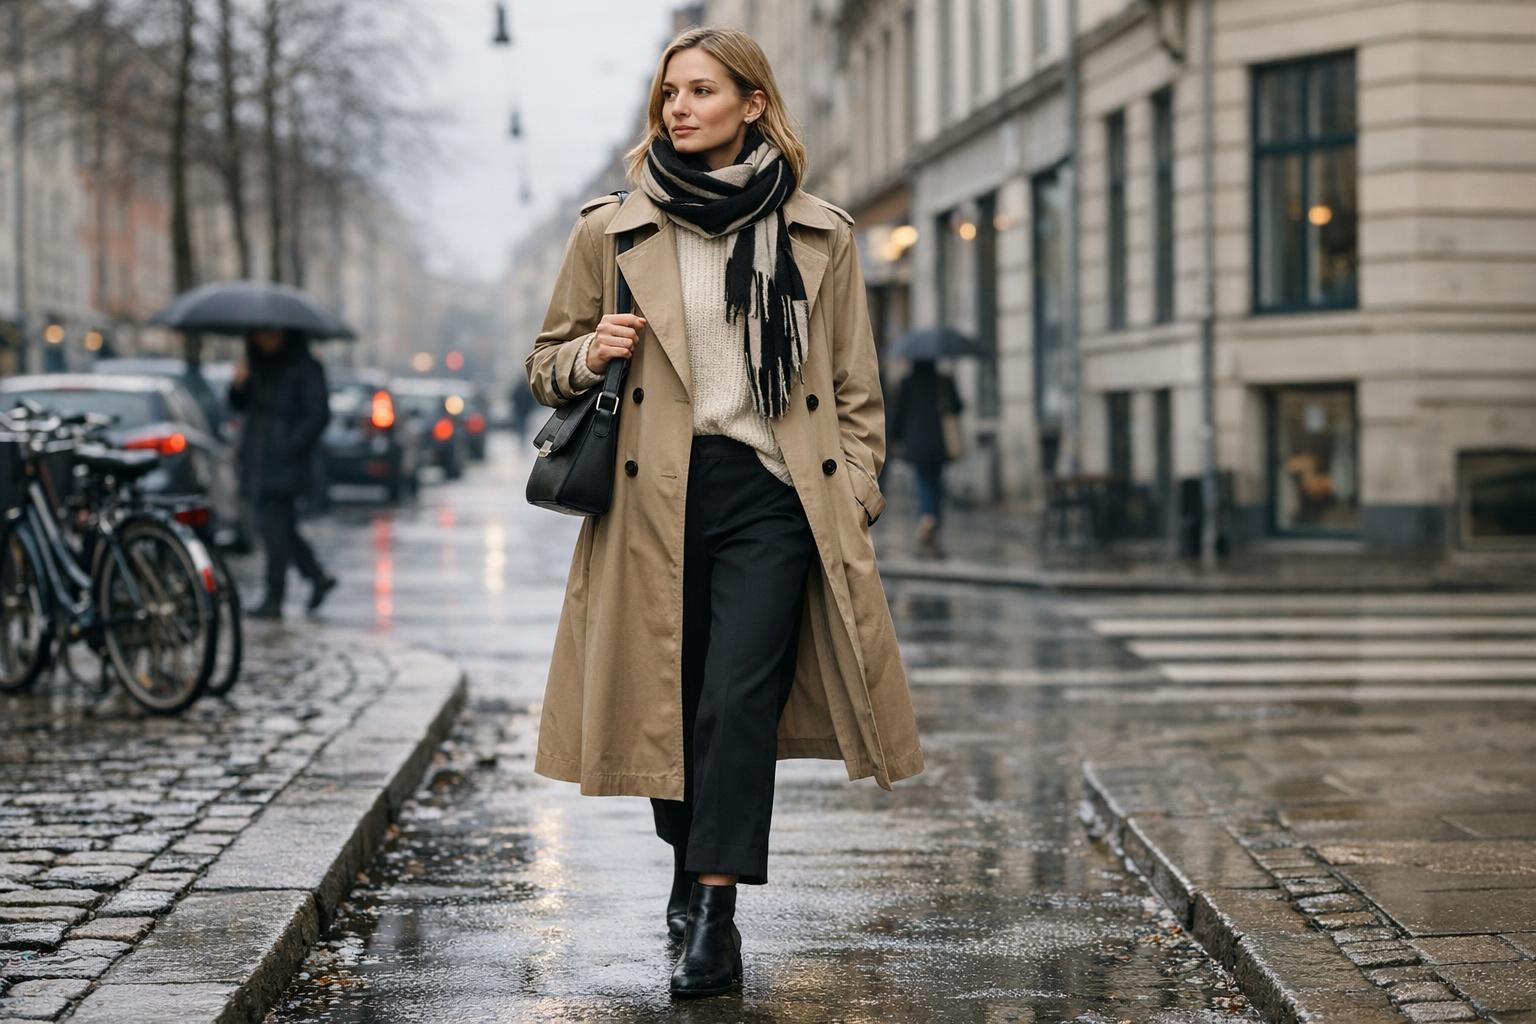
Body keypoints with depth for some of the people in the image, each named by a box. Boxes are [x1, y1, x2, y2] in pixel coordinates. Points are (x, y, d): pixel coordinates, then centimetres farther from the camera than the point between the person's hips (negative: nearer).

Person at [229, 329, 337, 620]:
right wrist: (239, 385, -5)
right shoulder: (258, 364, 16)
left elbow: (318, 414, -11)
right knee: (281, 526, 10)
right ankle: (318, 576, 23)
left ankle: (274, 600, -5)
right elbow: (239, 404, 16)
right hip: (258, 461, 8)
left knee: (275, 527, -8)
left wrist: (291, 448, -16)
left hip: (284, 463, -7)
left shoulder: (305, 367, -7)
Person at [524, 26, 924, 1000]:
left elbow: (857, 390, 11)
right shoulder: (612, 233, 6)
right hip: (657, 502, 2)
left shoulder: (821, 235, 7)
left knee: (738, 704, -13)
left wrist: (854, 504, 3)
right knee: (671, 705, 9)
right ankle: (692, 870, 34)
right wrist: (591, 354, -8)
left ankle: (714, 918, -12)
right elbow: (547, 366, 14)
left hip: (774, 497, -1)